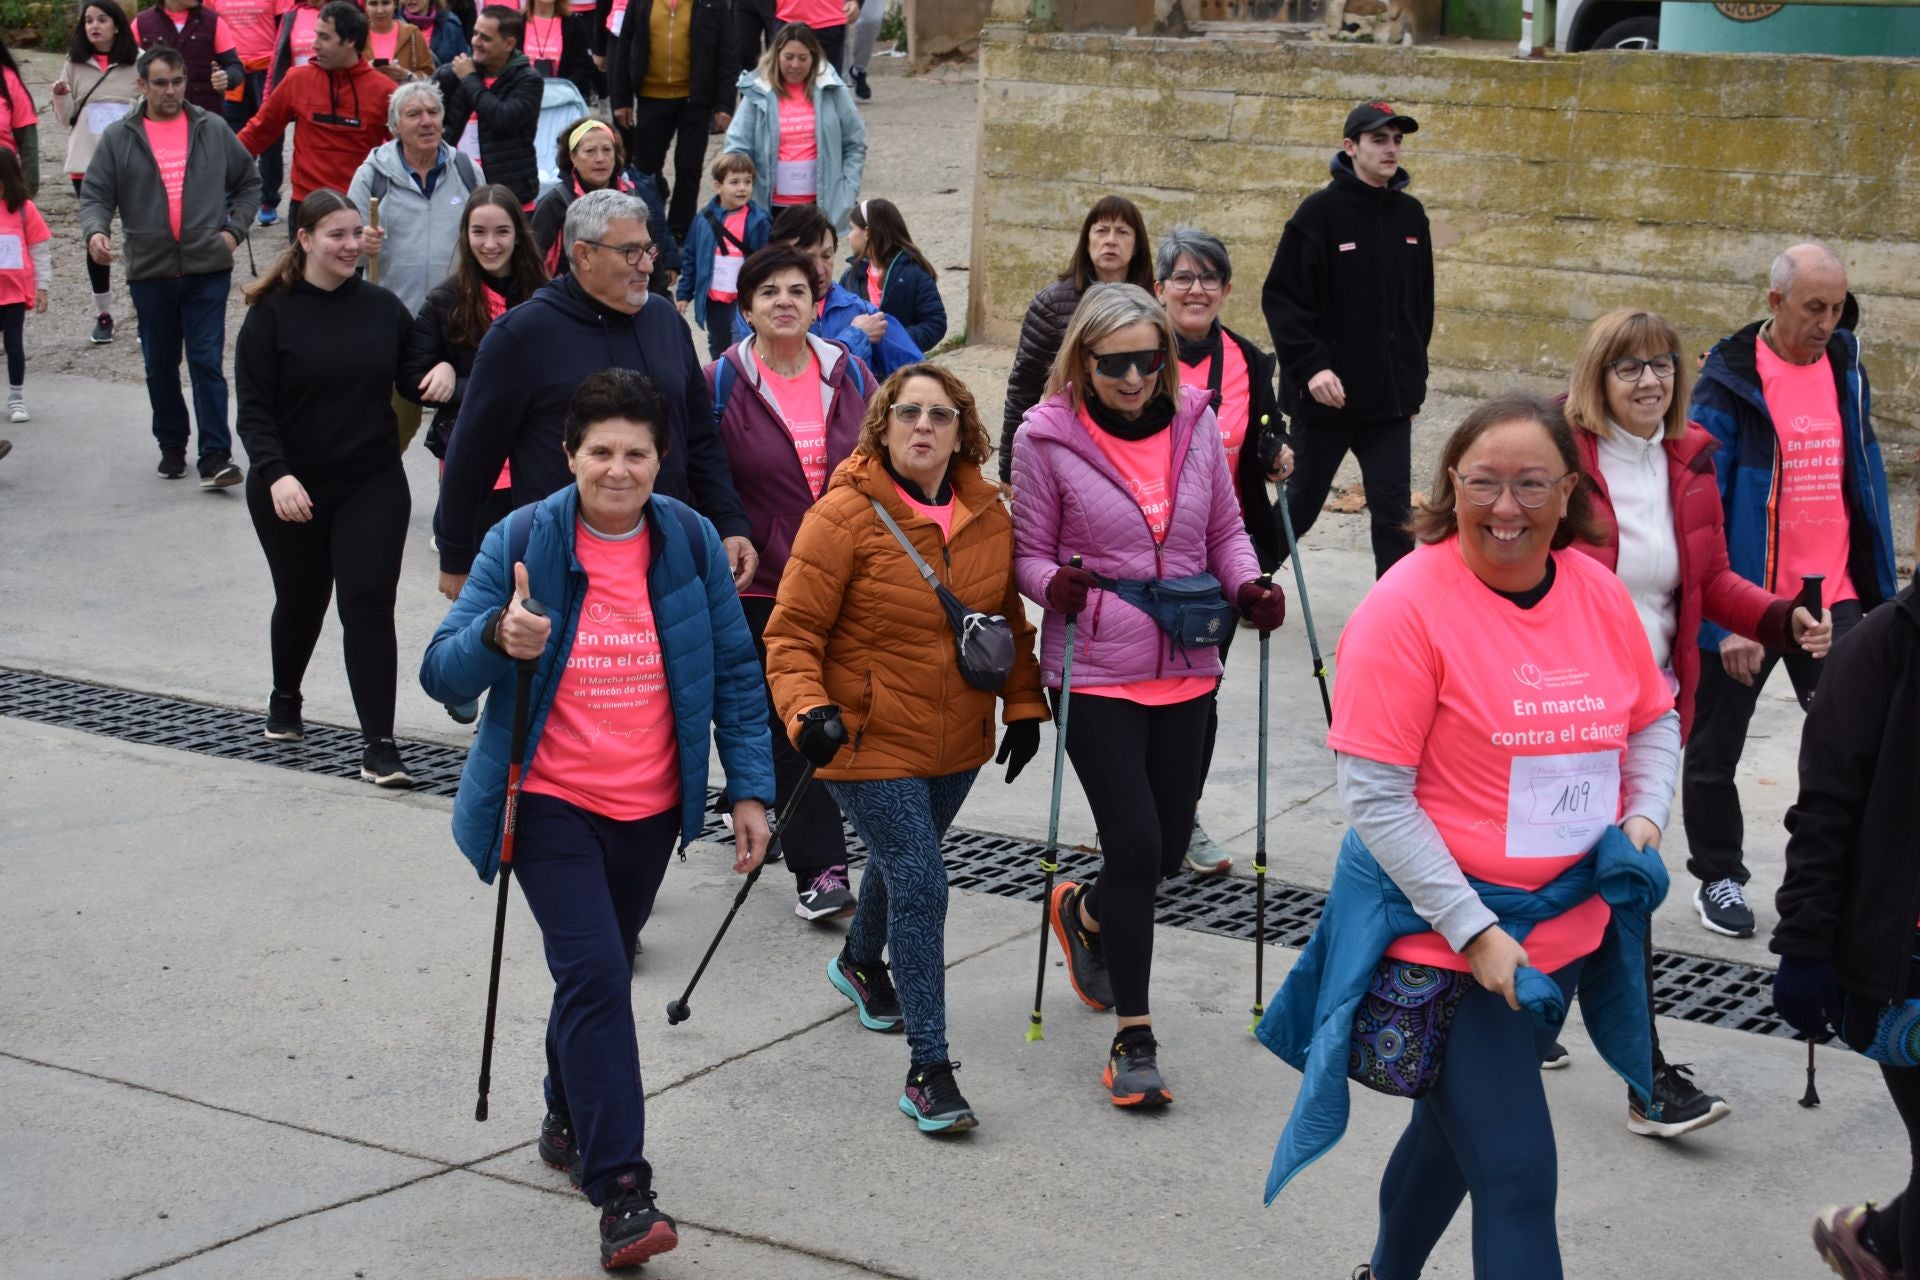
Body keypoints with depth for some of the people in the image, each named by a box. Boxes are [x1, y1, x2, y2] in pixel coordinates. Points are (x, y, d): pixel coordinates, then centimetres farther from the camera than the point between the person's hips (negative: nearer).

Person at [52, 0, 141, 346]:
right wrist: (60, 97, -8)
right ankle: (103, 314, 16)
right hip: (87, 162, 3)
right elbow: (66, 118, 11)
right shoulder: (76, 64, 7)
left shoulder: (138, 62, -1)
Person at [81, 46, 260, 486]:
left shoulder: (213, 132, 6)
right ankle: (171, 446, 25)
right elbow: (95, 195, 3)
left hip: (208, 268, -1)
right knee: (160, 367, 11)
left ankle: (216, 456, -7)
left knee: (207, 362, -7)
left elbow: (249, 181, 17)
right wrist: (96, 230, -17)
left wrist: (234, 228, 4)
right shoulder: (118, 138, 4)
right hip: (149, 271, 1)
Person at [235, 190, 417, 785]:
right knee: (301, 600, 16)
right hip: (291, 491, -1)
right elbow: (253, 408, -10)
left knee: (370, 604, -8)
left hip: (373, 485, 1)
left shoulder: (383, 308, 2)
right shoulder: (272, 314, -7)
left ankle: (379, 745, -6)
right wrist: (276, 473, -25)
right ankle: (285, 698, 45)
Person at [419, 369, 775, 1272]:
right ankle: (620, 1193, -14)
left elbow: (735, 671, 5)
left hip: (651, 806, 4)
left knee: (599, 974, 18)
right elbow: (441, 674, -13)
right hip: (551, 801, -3)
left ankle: (569, 1124, 43)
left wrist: (749, 789, 1)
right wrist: (498, 638, -34)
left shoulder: (691, 543, -2)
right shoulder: (523, 543, -11)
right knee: (596, 977, -16)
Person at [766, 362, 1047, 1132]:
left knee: (905, 861, 25)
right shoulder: (844, 516, -17)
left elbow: (1009, 618, 13)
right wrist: (807, 711, -29)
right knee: (918, 884, -13)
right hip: (869, 741, -6)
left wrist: (1024, 704, 7)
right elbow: (792, 632, -15)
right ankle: (928, 1067, -7)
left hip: (957, 740, 6)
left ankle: (862, 962, 56)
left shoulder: (987, 514, 1)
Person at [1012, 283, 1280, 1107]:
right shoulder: (1049, 437, -7)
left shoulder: (1195, 421, 2)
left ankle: (1082, 911, 46)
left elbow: (1225, 529, 12)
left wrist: (1248, 588, -7)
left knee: (1167, 850, 10)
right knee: (1136, 846, -9)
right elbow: (1028, 551, 0)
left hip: (1184, 669, 4)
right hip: (1096, 674, -4)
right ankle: (1133, 1035, 6)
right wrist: (1053, 584, -22)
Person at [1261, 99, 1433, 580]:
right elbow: (1282, 298, -12)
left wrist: (1414, 374, 14)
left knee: (1394, 513, -1)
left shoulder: (1411, 215, 7)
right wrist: (1311, 366, -21)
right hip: (1326, 396, -4)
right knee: (1300, 505, 9)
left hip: (1390, 398, 4)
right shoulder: (1321, 212, -9)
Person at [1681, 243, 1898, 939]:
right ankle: (1718, 878, 29)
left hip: (1832, 597, 4)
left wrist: (1880, 592, 9)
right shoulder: (1729, 384, -13)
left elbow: (1864, 481, 12)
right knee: (1714, 751, 10)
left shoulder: (1844, 369, 4)